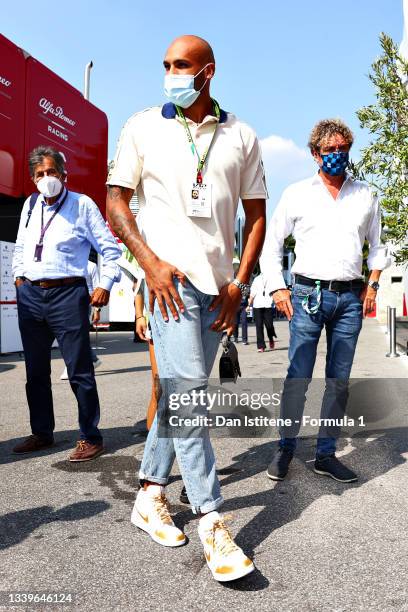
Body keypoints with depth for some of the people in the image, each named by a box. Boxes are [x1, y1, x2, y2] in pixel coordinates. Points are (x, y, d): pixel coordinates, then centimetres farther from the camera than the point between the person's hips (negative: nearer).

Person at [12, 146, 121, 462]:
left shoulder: (82, 204, -2)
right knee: (36, 370, 13)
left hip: (68, 294, -6)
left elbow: (110, 249, 0)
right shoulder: (30, 204, 13)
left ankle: (91, 438, 8)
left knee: (79, 371, -3)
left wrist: (105, 285, -8)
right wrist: (19, 276, 16)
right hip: (30, 295, 6)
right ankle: (42, 433, 27)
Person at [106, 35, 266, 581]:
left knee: (180, 391, 9)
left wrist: (239, 284, 0)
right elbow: (116, 201, 4)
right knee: (187, 389, -13)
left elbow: (256, 214, 10)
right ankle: (211, 522, -4)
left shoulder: (241, 136, 10)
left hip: (219, 283, 3)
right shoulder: (143, 127, 7)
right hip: (169, 273, -3)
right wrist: (151, 262, -11)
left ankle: (150, 494, 24)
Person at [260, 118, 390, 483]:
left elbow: (377, 245, 21)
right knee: (298, 377, -5)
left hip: (350, 298, 3)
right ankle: (286, 448, 11)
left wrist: (373, 285, 9)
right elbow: (271, 244, 8)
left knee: (339, 381, 6)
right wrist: (277, 289, -1)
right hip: (308, 294, -2)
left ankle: (326, 454, 17)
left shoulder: (366, 196, 13)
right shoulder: (297, 193, 6)